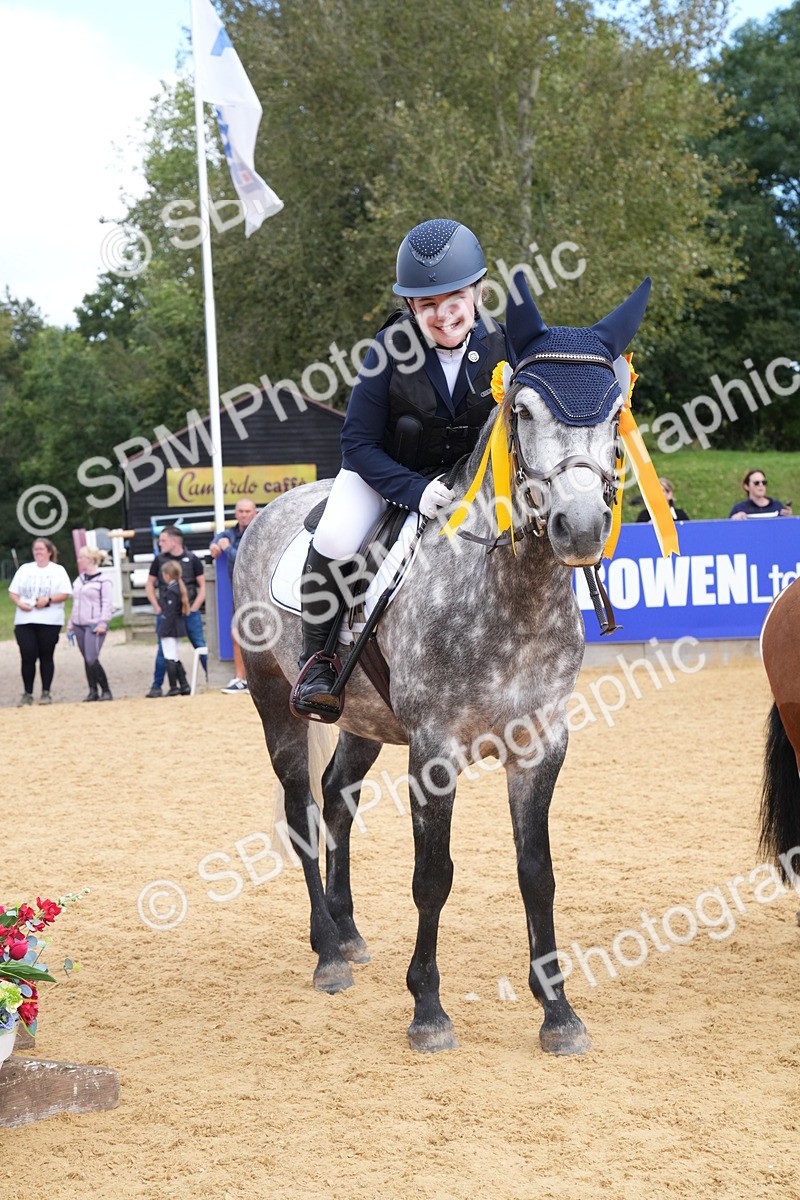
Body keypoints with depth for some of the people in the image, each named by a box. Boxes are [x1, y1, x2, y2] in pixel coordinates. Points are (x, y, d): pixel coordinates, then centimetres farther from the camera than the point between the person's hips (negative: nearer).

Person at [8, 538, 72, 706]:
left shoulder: (58, 571, 6)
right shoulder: (25, 569, 14)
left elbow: (65, 594, -2)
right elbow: (13, 592, 12)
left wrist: (48, 600, -17)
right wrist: (19, 603, -9)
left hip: (49, 622, -2)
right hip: (24, 621, 2)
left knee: (46, 657, 3)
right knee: (27, 658, -3)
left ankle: (46, 693, 10)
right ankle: (27, 694, 4)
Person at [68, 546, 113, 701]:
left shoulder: (103, 581, -7)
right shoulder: (79, 580, 16)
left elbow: (108, 603, -11)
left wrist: (103, 623, -17)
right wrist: (70, 623, 19)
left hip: (94, 626, -8)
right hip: (79, 625, 8)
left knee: (92, 660, -15)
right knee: (86, 660, 7)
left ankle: (106, 691, -7)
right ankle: (93, 691, 11)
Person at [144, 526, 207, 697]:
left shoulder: (191, 559, 0)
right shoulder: (159, 560, 4)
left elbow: (202, 586, 4)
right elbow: (150, 585, 13)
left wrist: (194, 607, -5)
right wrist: (157, 607, 2)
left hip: (189, 612, -1)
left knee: (201, 646, -1)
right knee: (163, 650, 2)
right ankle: (156, 687, 8)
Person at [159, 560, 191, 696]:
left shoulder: (170, 592, -17)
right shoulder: (180, 589, 10)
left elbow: (169, 614, -20)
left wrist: (164, 631, -19)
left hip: (170, 630, -9)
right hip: (177, 629, 9)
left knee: (170, 659, -4)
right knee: (175, 659, 16)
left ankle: (174, 688, -2)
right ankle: (184, 685, 16)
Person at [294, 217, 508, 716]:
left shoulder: (500, 348, -18)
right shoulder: (391, 349, -23)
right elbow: (359, 444, -19)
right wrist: (413, 490, -32)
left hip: (468, 474, 3)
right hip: (384, 470, -3)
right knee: (335, 541, -29)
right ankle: (317, 658, -6)